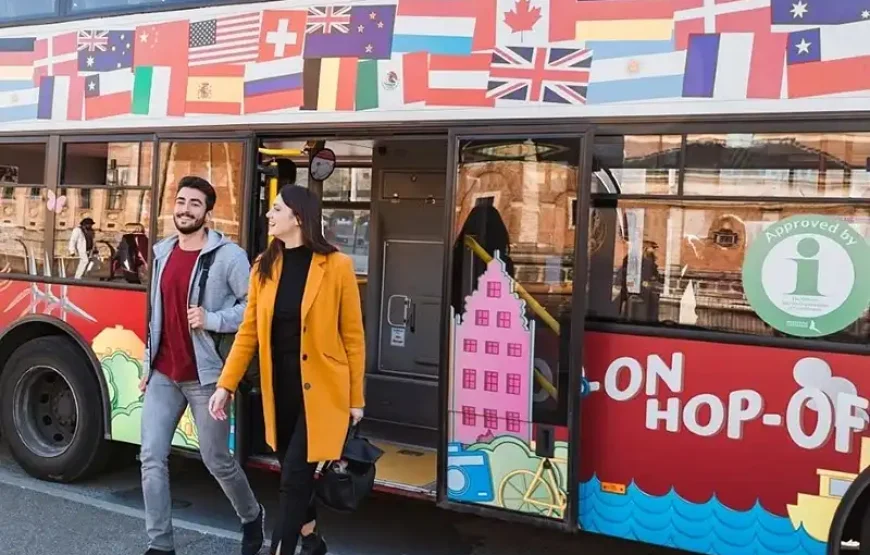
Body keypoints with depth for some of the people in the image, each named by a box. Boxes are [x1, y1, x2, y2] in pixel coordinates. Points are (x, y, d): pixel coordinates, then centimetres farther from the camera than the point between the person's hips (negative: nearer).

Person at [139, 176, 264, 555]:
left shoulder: (228, 255, -11)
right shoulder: (162, 252, 10)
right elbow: (157, 313, 17)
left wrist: (211, 320, -23)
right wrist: (149, 365, 17)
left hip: (205, 376, -5)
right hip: (163, 375, 6)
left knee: (216, 460, 6)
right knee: (152, 458, 2)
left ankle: (252, 517, 33)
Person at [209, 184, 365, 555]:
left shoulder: (336, 266, -11)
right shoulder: (264, 267, 3)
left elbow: (353, 336, -7)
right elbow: (248, 332, 5)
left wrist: (356, 398, -5)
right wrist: (226, 385, -2)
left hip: (320, 389, -5)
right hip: (279, 388, 5)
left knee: (294, 476, -4)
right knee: (295, 472, 18)